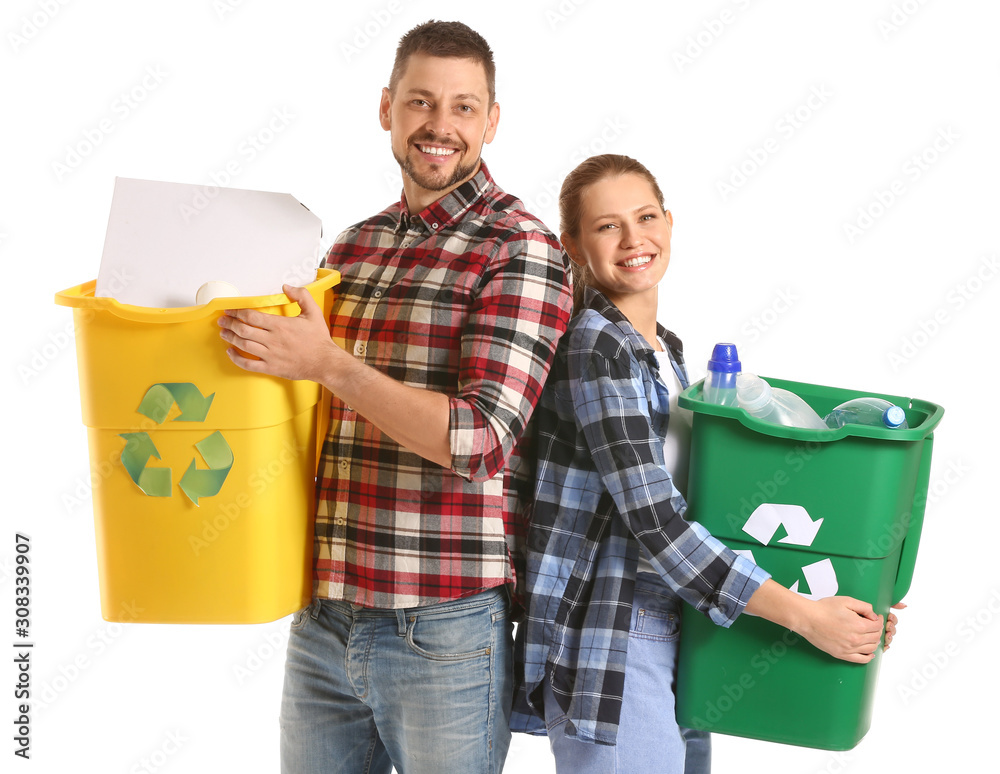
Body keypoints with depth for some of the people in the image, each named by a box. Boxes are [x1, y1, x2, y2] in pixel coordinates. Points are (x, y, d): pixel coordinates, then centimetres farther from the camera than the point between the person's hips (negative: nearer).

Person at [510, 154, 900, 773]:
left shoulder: (666, 349, 12)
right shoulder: (593, 346, -14)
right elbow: (654, 518, -20)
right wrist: (801, 613, -19)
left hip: (672, 636, 8)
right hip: (610, 653, -8)